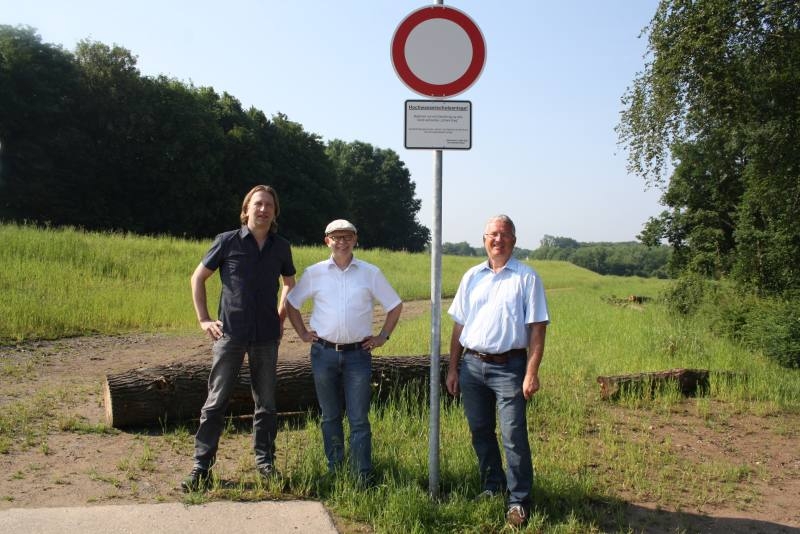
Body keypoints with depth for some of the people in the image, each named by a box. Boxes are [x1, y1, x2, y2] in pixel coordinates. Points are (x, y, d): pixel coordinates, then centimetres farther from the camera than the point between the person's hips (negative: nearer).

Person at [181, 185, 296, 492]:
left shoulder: (281, 247, 6)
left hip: (266, 337, 3)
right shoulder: (227, 242, -2)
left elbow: (289, 283, 23)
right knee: (216, 401, 0)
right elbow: (198, 277, 6)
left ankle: (265, 461, 23)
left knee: (266, 403, 10)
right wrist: (204, 319, 0)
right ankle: (202, 466, 8)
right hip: (230, 334, -2)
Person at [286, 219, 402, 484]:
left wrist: (383, 336, 5)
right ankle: (334, 472, 23)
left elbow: (395, 305, 10)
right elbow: (291, 303, 15)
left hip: (358, 353, -1)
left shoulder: (370, 273, 2)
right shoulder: (314, 273, 4)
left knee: (359, 419, 0)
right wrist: (303, 333, 7)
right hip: (324, 353, 1)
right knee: (330, 417, 11)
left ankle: (364, 477, 6)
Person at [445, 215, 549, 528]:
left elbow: (537, 328, -6)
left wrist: (532, 373, -14)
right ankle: (492, 487, 32)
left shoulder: (527, 278, -2)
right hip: (472, 364, 5)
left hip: (509, 367, -4)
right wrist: (453, 368, 8)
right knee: (480, 432, 14)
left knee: (514, 436, -5)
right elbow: (459, 325, 12)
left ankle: (519, 501, 8)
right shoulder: (472, 276, 10)